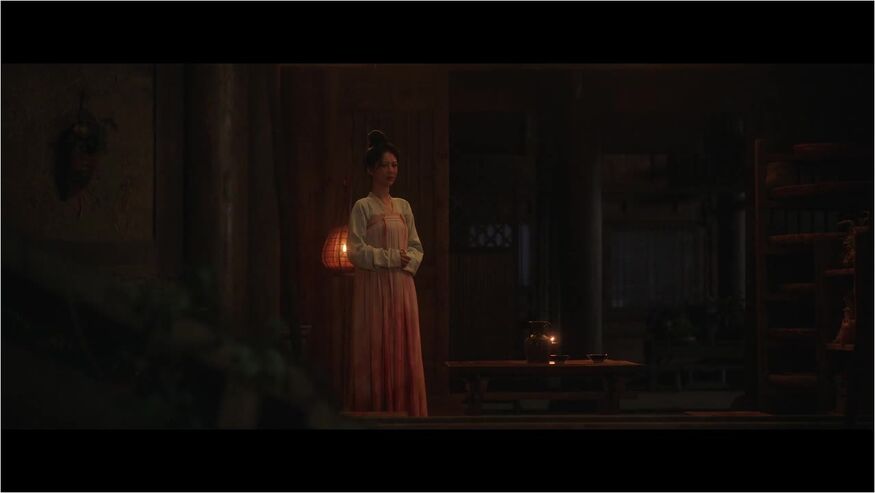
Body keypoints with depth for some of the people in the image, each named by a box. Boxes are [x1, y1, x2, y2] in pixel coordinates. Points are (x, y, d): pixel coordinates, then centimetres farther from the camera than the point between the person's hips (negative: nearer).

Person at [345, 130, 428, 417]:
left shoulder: (403, 206, 14)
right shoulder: (363, 207, -2)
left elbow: (416, 248, 14)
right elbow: (356, 251, -9)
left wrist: (407, 261, -6)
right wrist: (391, 257, -12)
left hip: (402, 286, 5)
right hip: (374, 285, -5)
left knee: (404, 349, 3)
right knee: (376, 349, -6)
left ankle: (405, 412, 6)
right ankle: (375, 413, -3)